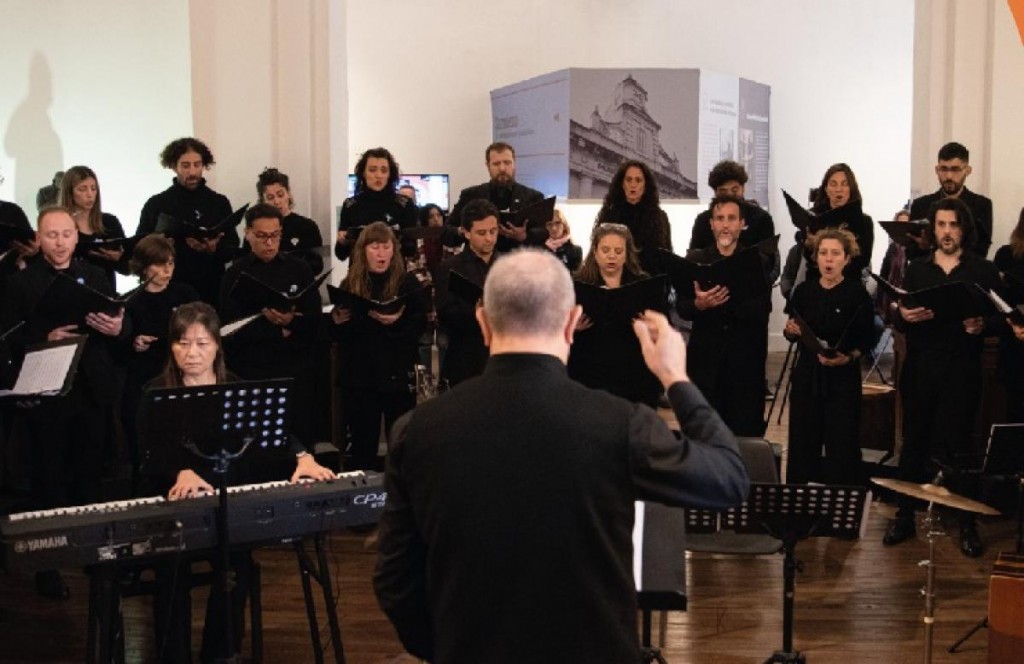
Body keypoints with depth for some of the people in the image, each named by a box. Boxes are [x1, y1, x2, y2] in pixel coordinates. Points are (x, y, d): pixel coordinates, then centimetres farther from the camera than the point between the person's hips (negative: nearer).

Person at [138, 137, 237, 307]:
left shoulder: (219, 203, 6)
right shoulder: (156, 204, 3)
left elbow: (233, 249, 3)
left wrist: (215, 248, -20)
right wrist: (184, 244, -16)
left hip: (211, 290, 1)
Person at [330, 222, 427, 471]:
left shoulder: (408, 282, 1)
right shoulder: (349, 285, 7)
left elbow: (420, 325, -8)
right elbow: (337, 335, 9)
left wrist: (396, 322, -26)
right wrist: (337, 321, -12)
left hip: (398, 375, -2)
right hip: (358, 377, 2)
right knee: (362, 445, 7)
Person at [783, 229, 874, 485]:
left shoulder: (857, 293, -6)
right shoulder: (804, 291, 5)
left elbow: (867, 339, -4)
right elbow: (792, 334, 14)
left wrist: (848, 357, -21)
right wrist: (790, 331, -8)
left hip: (843, 376, -3)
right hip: (807, 373, 3)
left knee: (841, 442, -2)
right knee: (803, 439, 5)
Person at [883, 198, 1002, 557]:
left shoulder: (984, 270, 5)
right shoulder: (916, 269, 12)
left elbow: (999, 317, 1)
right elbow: (899, 318, 10)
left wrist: (983, 324, -20)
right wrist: (905, 317, -12)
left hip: (961, 370, -2)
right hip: (919, 368, 2)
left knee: (958, 446, -2)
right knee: (913, 442, 5)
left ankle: (967, 523, 7)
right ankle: (905, 516, 15)